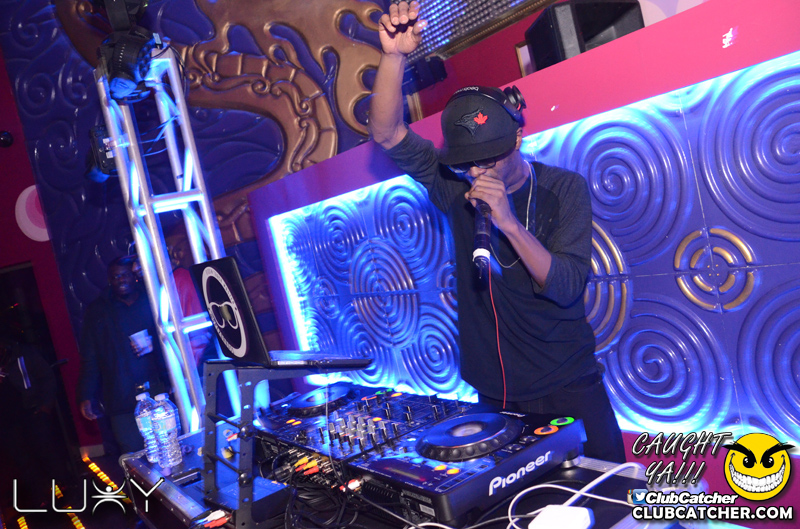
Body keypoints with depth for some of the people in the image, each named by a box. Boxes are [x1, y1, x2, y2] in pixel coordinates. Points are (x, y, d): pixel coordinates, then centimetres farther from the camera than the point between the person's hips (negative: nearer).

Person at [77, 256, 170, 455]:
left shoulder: (151, 303, 8)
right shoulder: (97, 311, 8)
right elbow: (89, 358, 8)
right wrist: (86, 396, -1)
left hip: (158, 394, 1)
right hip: (122, 401, 0)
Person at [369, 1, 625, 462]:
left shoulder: (563, 189, -7)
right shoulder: (457, 186, -3)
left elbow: (567, 287, -17)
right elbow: (387, 135, -12)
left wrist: (508, 221, -28)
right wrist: (395, 57, -25)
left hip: (569, 390, -1)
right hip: (496, 395, 2)